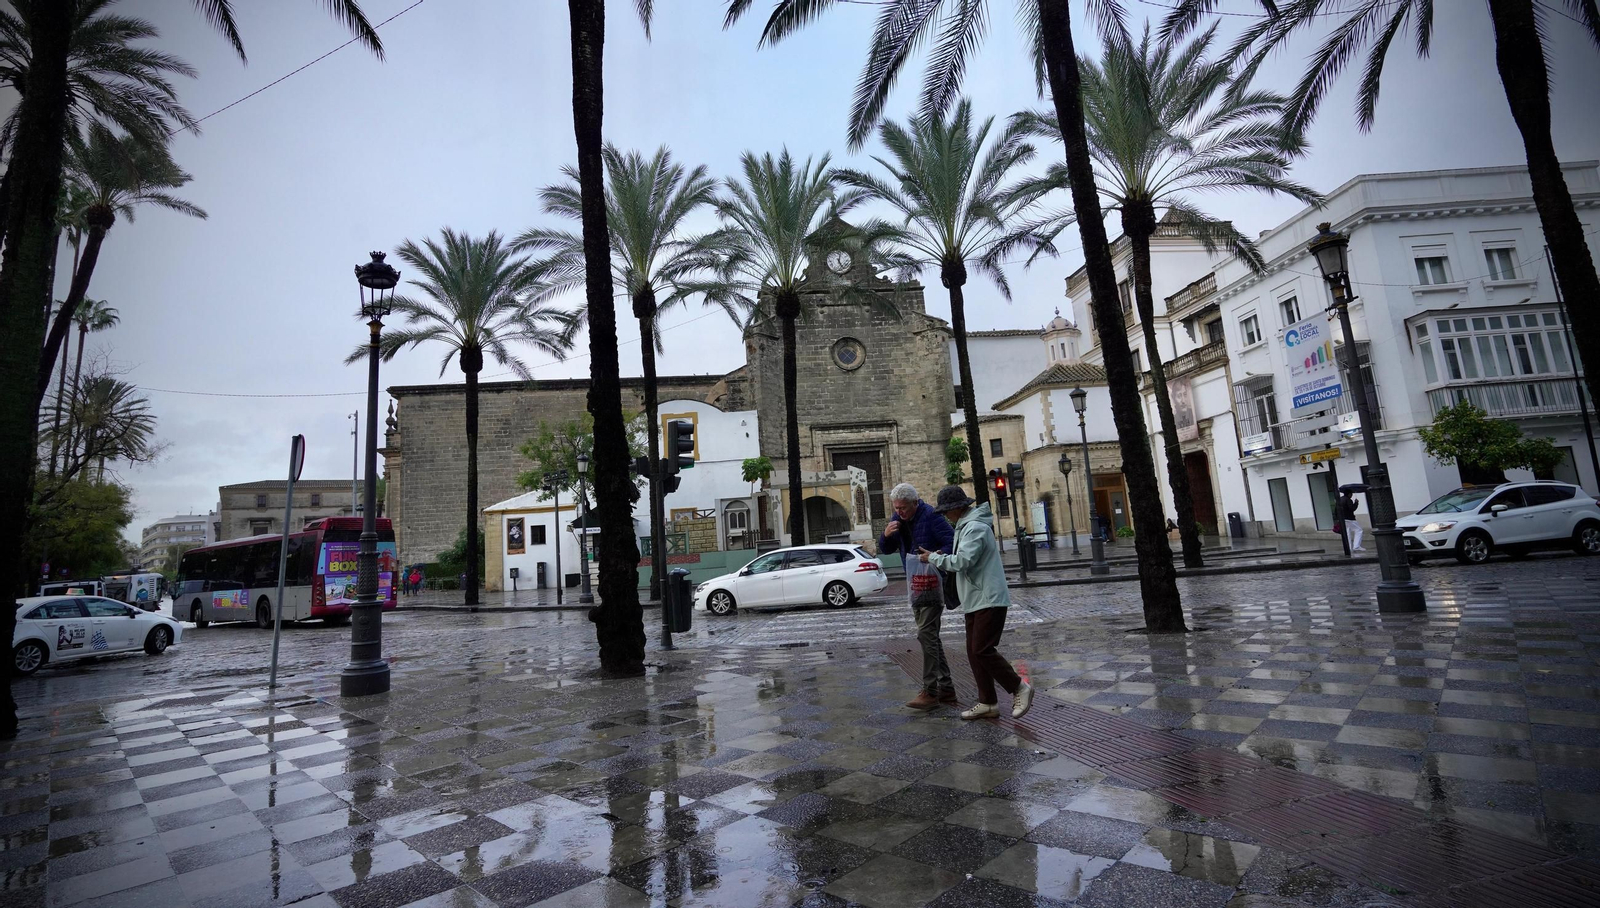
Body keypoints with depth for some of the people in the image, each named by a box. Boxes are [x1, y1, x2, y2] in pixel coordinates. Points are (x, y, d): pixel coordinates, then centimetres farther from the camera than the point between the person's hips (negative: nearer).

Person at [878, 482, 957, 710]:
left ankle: (930, 691, -4)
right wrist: (887, 535, -10)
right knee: (931, 637, 13)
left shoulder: (931, 517, -15)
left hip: (932, 583, -9)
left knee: (926, 635, -11)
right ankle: (946, 688, 22)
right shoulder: (899, 519, 8)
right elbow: (885, 550, 11)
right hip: (914, 585, 9)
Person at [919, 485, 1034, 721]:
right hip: (975, 601, 10)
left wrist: (932, 557, -15)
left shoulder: (975, 528, -17)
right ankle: (987, 703, 16)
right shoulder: (965, 526, 16)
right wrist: (935, 556, 4)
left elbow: (962, 561, -26)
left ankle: (1019, 688, 6)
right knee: (974, 652, 10)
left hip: (990, 600, -10)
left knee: (982, 650, -11)